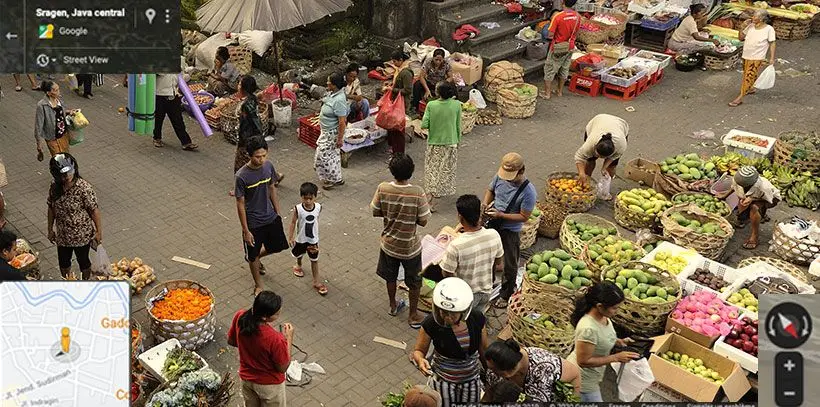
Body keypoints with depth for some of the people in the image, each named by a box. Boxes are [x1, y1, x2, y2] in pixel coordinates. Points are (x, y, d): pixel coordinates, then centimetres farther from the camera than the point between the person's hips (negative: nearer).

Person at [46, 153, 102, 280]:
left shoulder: (84, 188, -26)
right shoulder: (55, 187, -11)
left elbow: (94, 210, -18)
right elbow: (51, 208, 3)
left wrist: (99, 232, -13)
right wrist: (50, 229, 10)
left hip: (82, 235, -4)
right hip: (63, 235, 5)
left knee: (83, 260, 18)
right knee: (63, 261, 23)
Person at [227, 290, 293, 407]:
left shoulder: (240, 317, -24)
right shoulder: (275, 339, -39)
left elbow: (231, 341, -3)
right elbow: (282, 368, -20)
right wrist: (289, 338, -14)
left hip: (246, 377, 5)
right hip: (269, 384, -5)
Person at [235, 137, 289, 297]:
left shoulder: (268, 166, -10)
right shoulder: (242, 176, -25)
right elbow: (240, 204, -17)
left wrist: (278, 212, 11)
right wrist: (246, 230, -14)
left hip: (271, 217, 5)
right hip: (253, 223, -5)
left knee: (278, 246, 21)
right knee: (253, 255, 13)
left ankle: (255, 257, 50)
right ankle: (258, 285, 36)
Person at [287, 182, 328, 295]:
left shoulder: (318, 207, -18)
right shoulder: (298, 209, -25)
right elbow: (293, 223, -12)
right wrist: (290, 237, -11)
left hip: (313, 239, 1)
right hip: (301, 239, 0)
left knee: (314, 260, 10)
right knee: (299, 254, 27)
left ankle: (317, 282, 20)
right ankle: (298, 266, 60)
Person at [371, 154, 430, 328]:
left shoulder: (382, 189, -18)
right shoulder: (417, 193, -26)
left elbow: (375, 212, -5)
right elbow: (423, 221, -18)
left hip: (389, 243, 3)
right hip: (409, 247, -3)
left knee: (390, 277, 28)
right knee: (414, 282, 20)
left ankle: (393, 306, 48)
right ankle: (413, 315, 33)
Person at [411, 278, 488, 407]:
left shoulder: (477, 319, -18)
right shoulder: (431, 324, -25)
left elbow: (483, 349, -1)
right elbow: (419, 351, -10)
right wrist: (420, 360, -33)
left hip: (472, 380, 3)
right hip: (444, 382, -3)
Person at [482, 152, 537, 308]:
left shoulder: (528, 192, -27)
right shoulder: (500, 177, -12)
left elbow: (524, 217, -21)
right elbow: (490, 190, 8)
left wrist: (500, 215, -28)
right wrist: (486, 204, -11)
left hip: (510, 231, -5)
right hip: (492, 225, 5)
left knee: (509, 265, 13)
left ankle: (506, 295, 35)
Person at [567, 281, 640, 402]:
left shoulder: (602, 316, -10)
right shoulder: (589, 329, -37)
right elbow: (583, 361, -30)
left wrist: (619, 342, -7)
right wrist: (616, 357, -27)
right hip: (583, 380, -9)